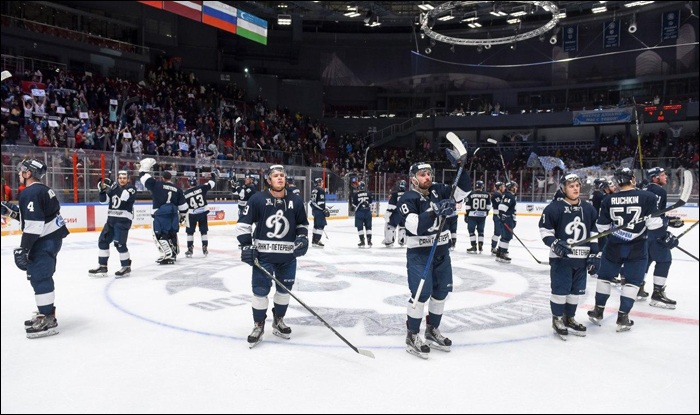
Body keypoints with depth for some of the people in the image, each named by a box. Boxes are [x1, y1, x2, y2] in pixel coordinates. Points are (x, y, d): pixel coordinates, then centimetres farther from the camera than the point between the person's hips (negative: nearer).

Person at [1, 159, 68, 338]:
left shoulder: (30, 193, -17)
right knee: (42, 275, 19)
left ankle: (48, 320, -6)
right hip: (52, 237, 11)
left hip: (45, 241, -11)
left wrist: (24, 248, -21)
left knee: (39, 277, -8)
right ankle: (46, 313, 29)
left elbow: (34, 224, -23)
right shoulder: (42, 189, 15)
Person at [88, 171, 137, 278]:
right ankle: (102, 267, 17)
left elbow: (125, 197, -24)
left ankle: (126, 267, 0)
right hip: (111, 218, 7)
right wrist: (103, 189, -10)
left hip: (124, 219, -7)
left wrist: (115, 187, -30)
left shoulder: (131, 188, -3)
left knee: (119, 243, -13)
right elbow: (104, 201, 6)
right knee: (103, 240, 7)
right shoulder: (113, 187, 12)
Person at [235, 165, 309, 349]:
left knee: (284, 289, 13)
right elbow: (243, 223, -3)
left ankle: (278, 322, 32)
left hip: (288, 256, 3)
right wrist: (246, 245, -11)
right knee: (260, 290, 0)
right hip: (263, 254, -3)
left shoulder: (296, 201, 2)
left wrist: (302, 237, -3)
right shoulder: (258, 199, -7)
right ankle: (259, 326, 17)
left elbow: (302, 223, 15)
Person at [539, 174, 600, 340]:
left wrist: (595, 255, 7)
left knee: (576, 290, 12)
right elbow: (545, 230, -5)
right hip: (560, 258, -5)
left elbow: (595, 233, 12)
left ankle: (569, 318, 28)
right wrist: (555, 244, -19)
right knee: (560, 289, -1)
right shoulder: (554, 208, -9)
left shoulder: (588, 209, 7)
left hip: (581, 259, 5)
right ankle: (557, 320, 15)